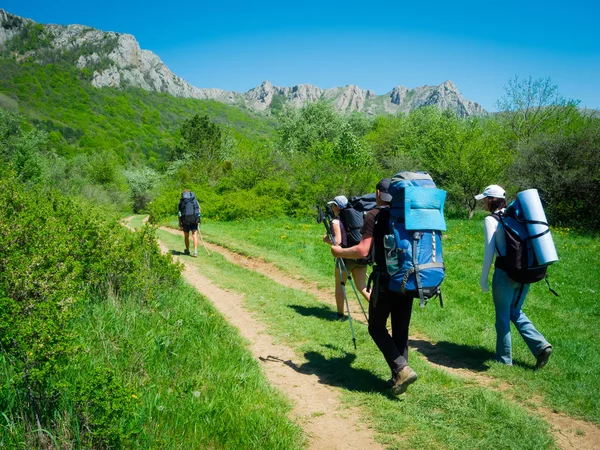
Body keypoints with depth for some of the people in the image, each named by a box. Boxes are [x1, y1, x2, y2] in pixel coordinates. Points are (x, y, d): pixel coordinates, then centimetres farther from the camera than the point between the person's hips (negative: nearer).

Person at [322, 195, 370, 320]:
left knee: (339, 285, 11)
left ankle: (340, 314, 17)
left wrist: (327, 240, 0)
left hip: (346, 256, -6)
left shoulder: (336, 221, -9)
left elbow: (338, 241, -17)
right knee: (362, 287, 9)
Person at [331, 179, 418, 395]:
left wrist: (339, 251, 2)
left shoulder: (374, 215, -7)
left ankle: (401, 369, -6)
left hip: (385, 281, -6)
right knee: (401, 330, 14)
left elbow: (362, 250, -14)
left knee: (377, 327, 9)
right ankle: (398, 377, 17)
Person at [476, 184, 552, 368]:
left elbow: (489, 252, -11)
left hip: (505, 272, -7)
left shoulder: (491, 220, -8)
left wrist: (483, 278, -4)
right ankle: (541, 346, 9)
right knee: (515, 312, 21)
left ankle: (504, 359, 18)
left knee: (503, 316, 8)